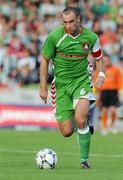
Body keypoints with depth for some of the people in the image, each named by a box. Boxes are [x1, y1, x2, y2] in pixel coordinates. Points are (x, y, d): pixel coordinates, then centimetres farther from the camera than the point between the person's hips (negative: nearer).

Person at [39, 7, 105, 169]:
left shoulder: (91, 37, -5)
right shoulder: (55, 37, -11)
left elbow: (98, 56, 14)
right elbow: (45, 60, 1)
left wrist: (101, 73, -4)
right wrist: (43, 87, 0)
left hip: (81, 80, 0)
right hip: (61, 84, 0)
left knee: (80, 120, -26)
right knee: (67, 132, -4)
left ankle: (84, 159, -9)